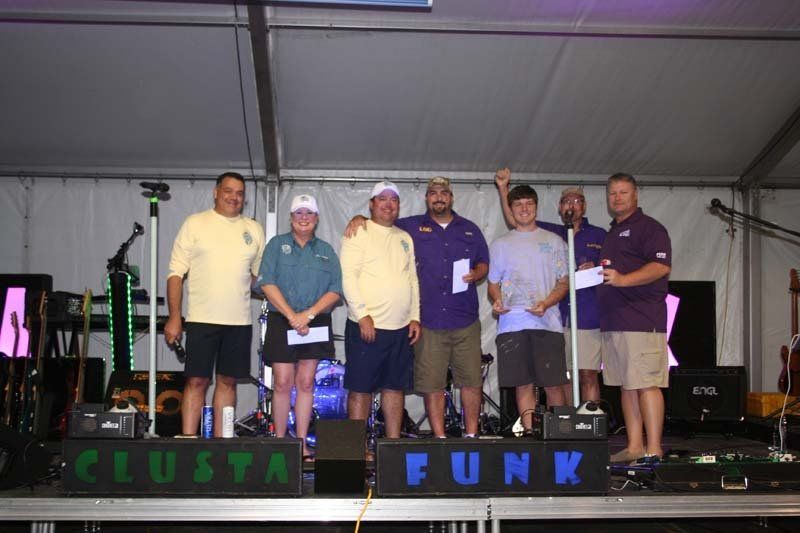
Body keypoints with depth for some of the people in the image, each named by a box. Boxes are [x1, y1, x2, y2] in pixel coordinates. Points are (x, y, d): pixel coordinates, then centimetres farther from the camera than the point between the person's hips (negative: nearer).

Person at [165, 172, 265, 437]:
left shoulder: (254, 229, 12)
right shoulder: (195, 224, 2)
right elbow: (176, 273, -2)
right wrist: (174, 316, -8)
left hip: (240, 320, 3)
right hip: (201, 318, -3)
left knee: (228, 382, 8)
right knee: (196, 381, -3)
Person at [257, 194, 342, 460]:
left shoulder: (326, 251, 11)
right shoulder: (277, 244, 6)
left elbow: (335, 290, 2)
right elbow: (267, 283, -5)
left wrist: (309, 314, -13)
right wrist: (291, 315, -14)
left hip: (315, 324, 2)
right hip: (281, 321, -2)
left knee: (306, 383, 3)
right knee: (282, 383, -3)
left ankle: (302, 443, 7)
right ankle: (279, 441, 6)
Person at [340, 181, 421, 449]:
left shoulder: (405, 238, 18)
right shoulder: (359, 234, -3)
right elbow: (348, 277, -11)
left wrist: (415, 317, 10)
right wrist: (363, 315, -18)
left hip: (401, 328, 6)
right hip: (366, 326, -6)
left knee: (396, 387, 9)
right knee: (361, 388, -2)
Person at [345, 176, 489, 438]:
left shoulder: (470, 230, 14)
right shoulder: (412, 227, 9)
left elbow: (484, 263, 19)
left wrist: (476, 274, -2)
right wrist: (360, 218, -8)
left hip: (465, 321, 2)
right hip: (428, 321, -1)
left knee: (472, 381, 2)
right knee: (432, 384, 0)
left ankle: (471, 436, 14)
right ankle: (440, 439, 9)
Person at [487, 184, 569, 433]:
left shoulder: (554, 241, 12)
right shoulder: (500, 244, 16)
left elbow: (564, 282, 8)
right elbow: (493, 283, 18)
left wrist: (546, 303, -10)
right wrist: (496, 300, -4)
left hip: (547, 321, -1)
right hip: (512, 322, 1)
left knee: (553, 384, -4)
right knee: (523, 384, 1)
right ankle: (530, 434, 6)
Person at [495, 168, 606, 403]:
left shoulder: (599, 235, 10)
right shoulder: (550, 233, 15)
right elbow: (514, 220, 13)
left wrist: (596, 269, -10)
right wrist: (503, 188, 5)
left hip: (588, 316, -2)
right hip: (557, 316, 2)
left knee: (588, 375, -5)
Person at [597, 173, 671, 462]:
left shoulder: (649, 227, -3)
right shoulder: (612, 233, 24)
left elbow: (661, 266, -17)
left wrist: (623, 279, -27)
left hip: (642, 321, -9)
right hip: (613, 322, 9)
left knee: (646, 384, -10)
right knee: (626, 385, 9)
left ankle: (654, 450, -8)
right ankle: (634, 447, 13)